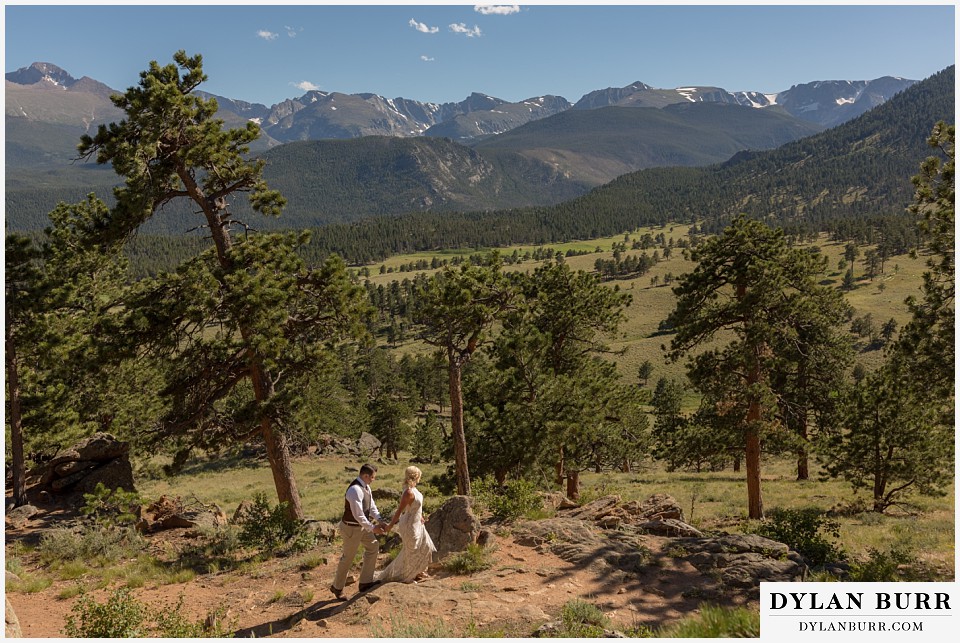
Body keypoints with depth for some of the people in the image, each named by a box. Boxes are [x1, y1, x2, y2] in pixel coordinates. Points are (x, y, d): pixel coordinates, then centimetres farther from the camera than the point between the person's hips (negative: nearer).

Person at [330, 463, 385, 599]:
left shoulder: (365, 487, 1)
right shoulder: (355, 490, -31)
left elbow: (371, 506, 7)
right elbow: (358, 515, -30)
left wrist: (380, 520, -6)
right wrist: (372, 528, -21)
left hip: (361, 525, 10)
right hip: (351, 528, -10)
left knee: (373, 546, 15)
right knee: (348, 558, 6)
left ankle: (365, 582, 24)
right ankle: (337, 587, 27)